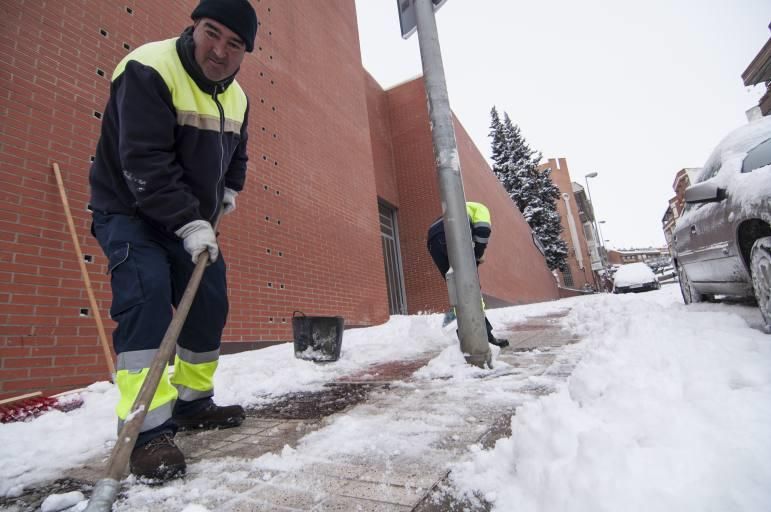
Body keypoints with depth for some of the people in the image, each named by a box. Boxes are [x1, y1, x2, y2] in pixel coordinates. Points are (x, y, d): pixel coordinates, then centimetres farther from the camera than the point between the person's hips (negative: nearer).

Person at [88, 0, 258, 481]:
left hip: (192, 221, 7)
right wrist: (190, 224, -33)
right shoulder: (149, 70, -21)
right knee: (147, 296, -24)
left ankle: (192, 401, 21)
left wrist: (229, 191, 4)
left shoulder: (236, 97, 3)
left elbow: (237, 155, 20)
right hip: (129, 212, -6)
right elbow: (145, 164, -30)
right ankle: (147, 428, -16)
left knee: (210, 305, 4)